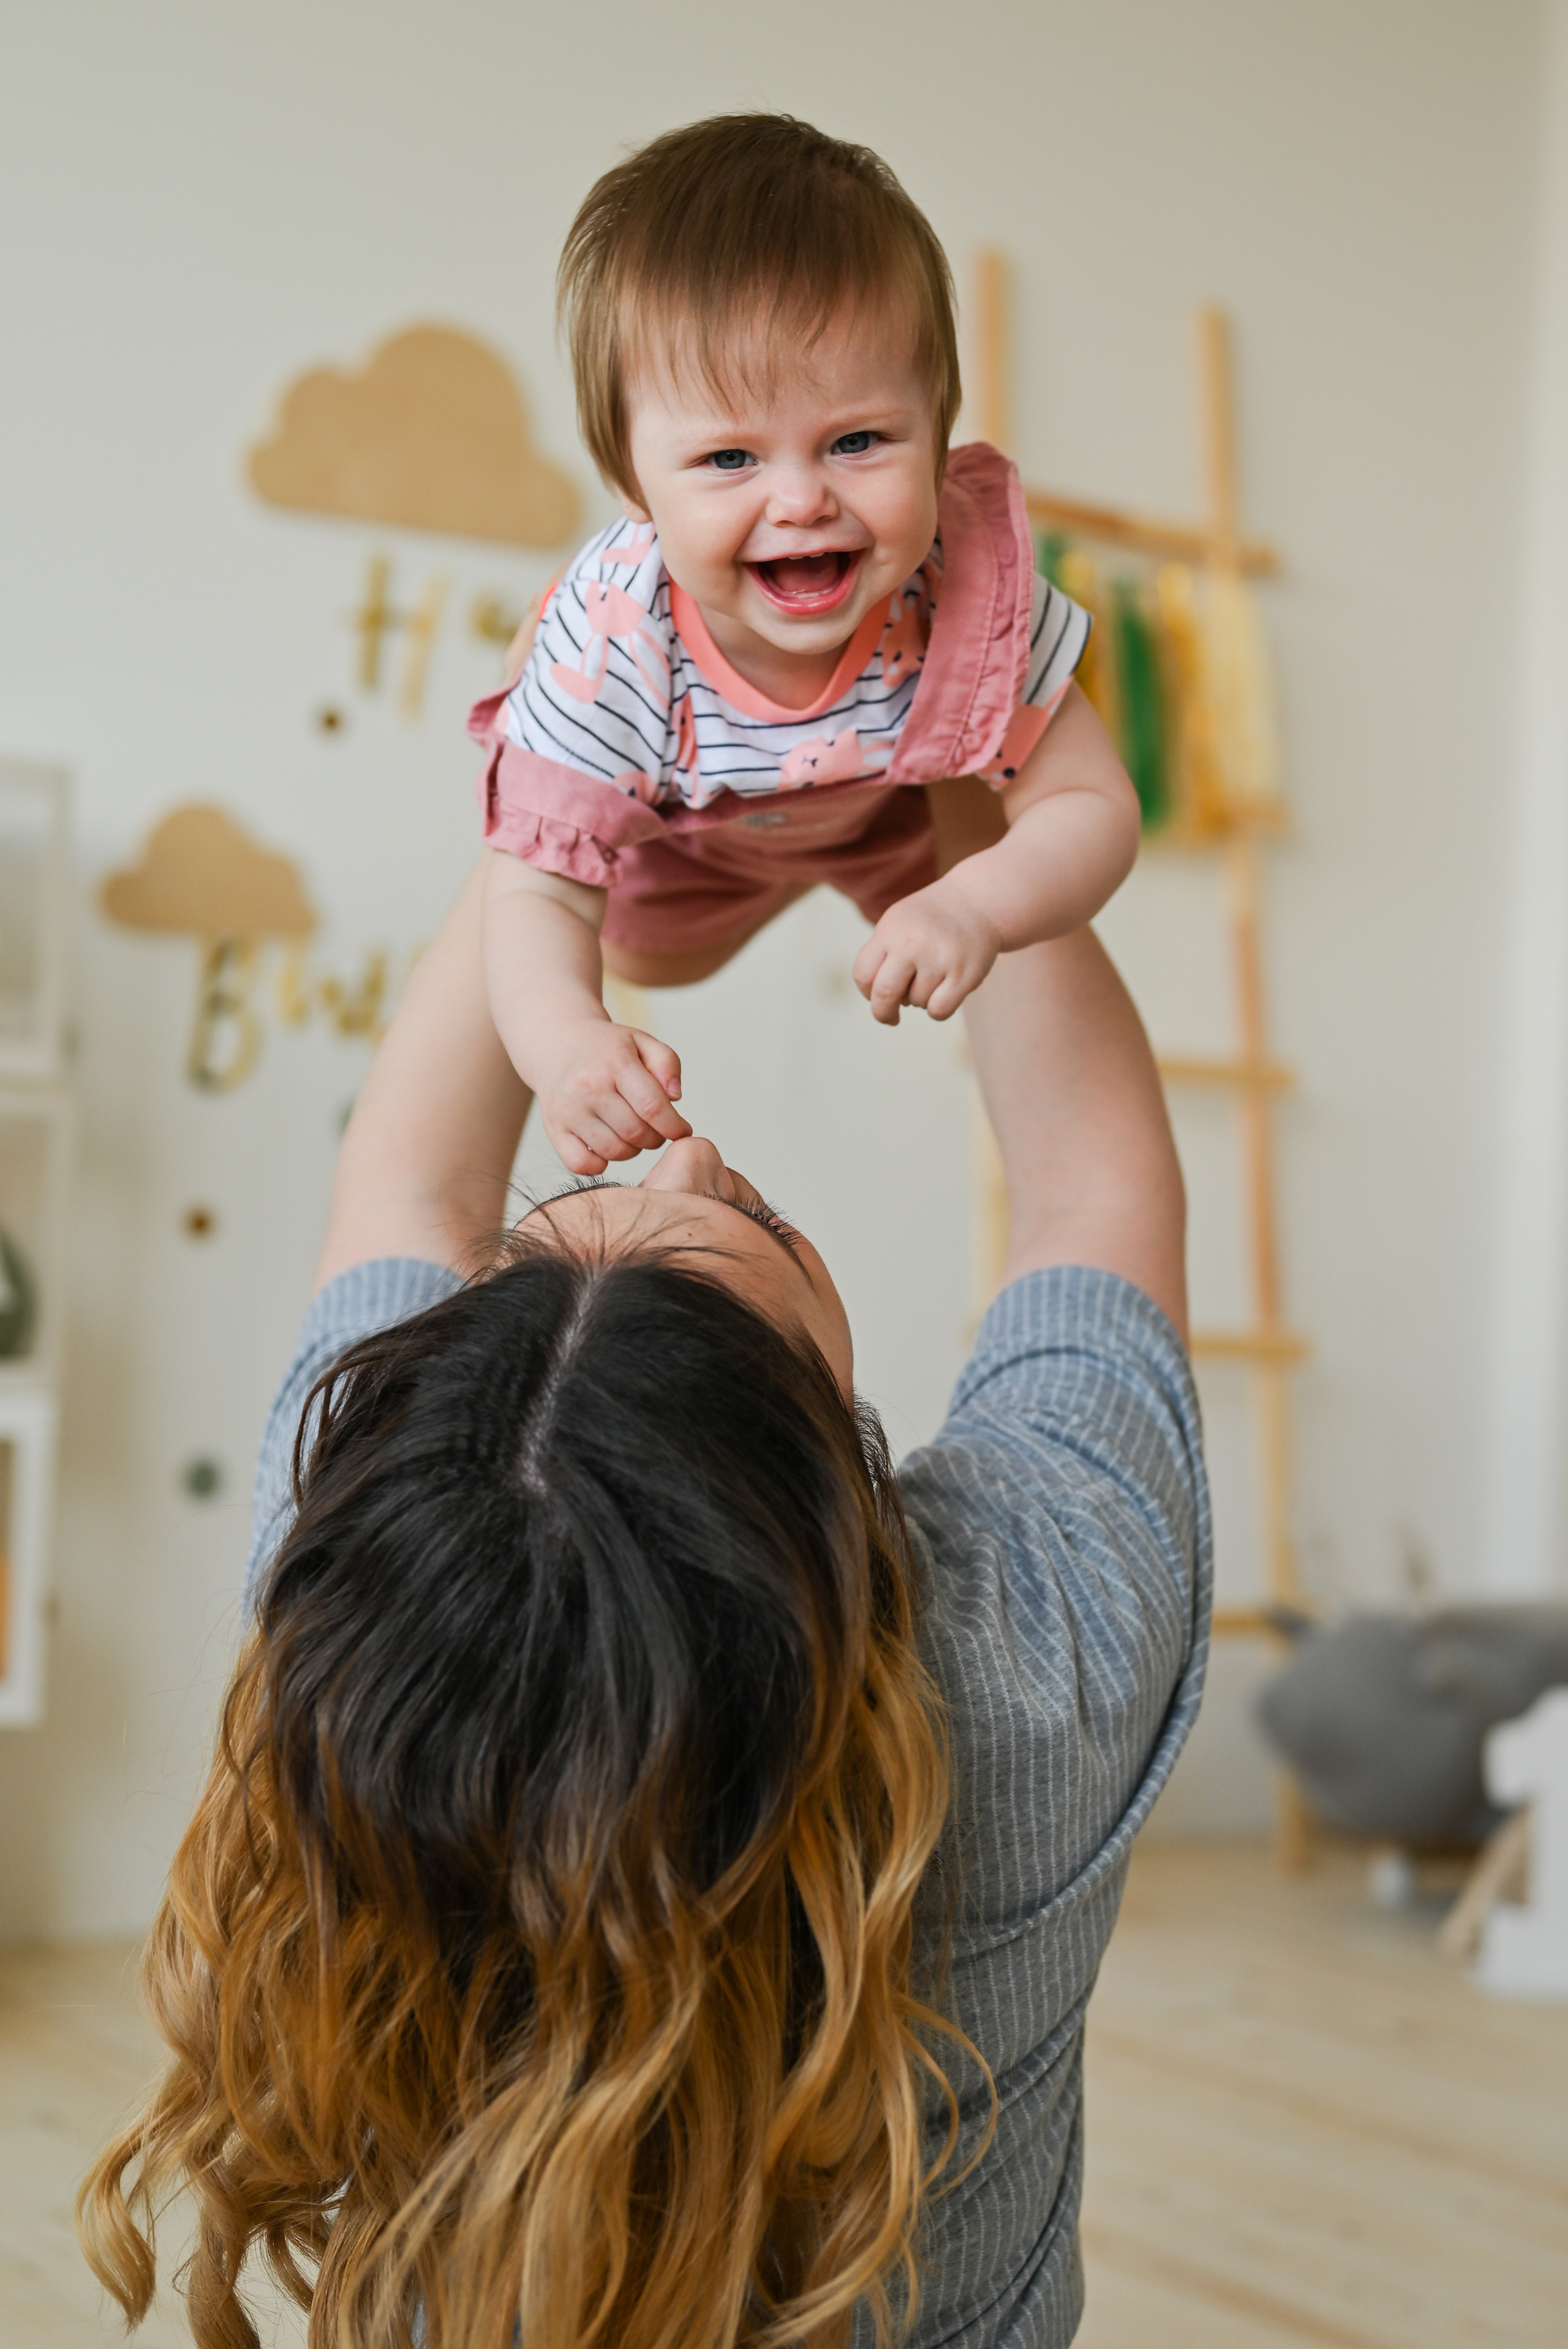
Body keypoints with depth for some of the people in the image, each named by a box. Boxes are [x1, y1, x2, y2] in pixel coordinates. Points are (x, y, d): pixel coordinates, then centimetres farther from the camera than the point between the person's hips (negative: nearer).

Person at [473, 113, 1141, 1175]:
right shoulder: (614, 645, -47)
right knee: (646, 951, 29)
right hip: (687, 830, 0)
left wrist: (976, 907, -58)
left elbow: (1094, 809, -36)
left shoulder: (972, 584, -44)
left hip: (903, 795, 1)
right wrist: (566, 1040, -61)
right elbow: (541, 894, -38)